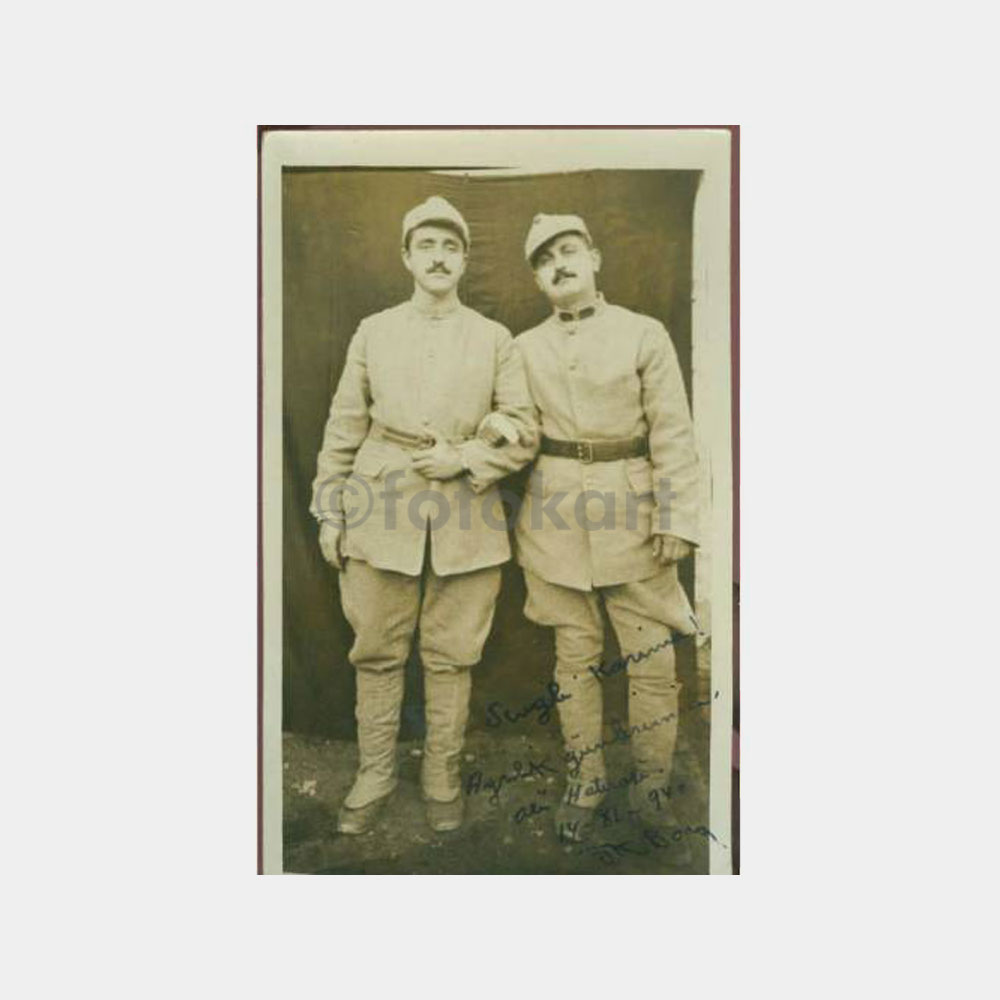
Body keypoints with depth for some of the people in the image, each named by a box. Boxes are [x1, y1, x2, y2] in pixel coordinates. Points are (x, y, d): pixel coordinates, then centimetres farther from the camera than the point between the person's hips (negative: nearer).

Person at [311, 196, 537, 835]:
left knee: (452, 656, 7)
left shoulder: (496, 339, 7)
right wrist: (329, 511, 5)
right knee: (378, 653, 7)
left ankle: (444, 780, 24)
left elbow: (525, 434, 3)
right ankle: (375, 777, 24)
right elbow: (343, 429, 9)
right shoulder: (373, 332, 9)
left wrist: (464, 458, -12)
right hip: (382, 510, 1)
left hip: (468, 515, 0)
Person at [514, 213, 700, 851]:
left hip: (631, 507, -1)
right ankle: (584, 784, 24)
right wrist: (519, 519, 8)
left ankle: (651, 785, 23)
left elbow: (673, 434, -3)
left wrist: (677, 518, -10)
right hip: (556, 511, 2)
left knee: (653, 654, 2)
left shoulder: (645, 334, 0)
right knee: (576, 653, 9)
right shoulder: (525, 348, 8)